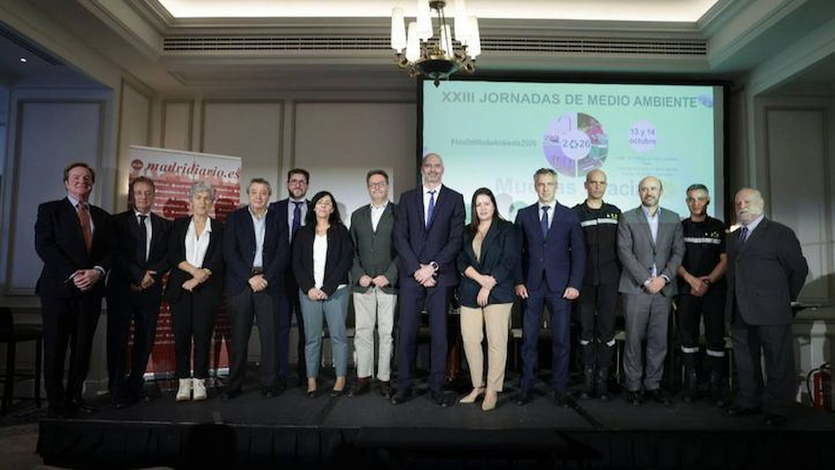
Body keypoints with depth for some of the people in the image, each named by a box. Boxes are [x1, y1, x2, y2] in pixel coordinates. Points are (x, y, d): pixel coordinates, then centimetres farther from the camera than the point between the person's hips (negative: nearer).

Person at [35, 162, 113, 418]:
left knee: (83, 348, 5)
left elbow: (110, 251, 10)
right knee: (55, 348, 2)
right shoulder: (49, 210, 6)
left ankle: (75, 397, 16)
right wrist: (73, 274, -15)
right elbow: (44, 246, -6)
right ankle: (56, 402, 12)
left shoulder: (102, 217, 16)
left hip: (91, 290, 3)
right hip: (58, 289, -3)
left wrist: (97, 271, -11)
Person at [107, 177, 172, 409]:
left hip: (150, 291, 2)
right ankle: (117, 392, 4)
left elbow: (169, 256, 6)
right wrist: (139, 276, -12)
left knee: (145, 340, 3)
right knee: (117, 339, -2)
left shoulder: (164, 225, 14)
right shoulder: (118, 221, 7)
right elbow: (117, 254, -4)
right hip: (122, 289, -2)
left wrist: (151, 276, -9)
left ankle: (135, 387, 13)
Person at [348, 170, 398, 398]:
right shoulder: (358, 215, 16)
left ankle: (384, 379, 9)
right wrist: (359, 275, -2)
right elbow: (352, 250, 12)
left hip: (388, 282, -3)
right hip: (362, 283, 3)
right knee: (363, 331, 5)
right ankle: (363, 378, 14)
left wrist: (389, 276, -11)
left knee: (386, 332, 0)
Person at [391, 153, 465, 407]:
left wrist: (432, 267, -10)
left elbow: (456, 239, -1)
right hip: (411, 275, 1)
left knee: (439, 333, 3)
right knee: (406, 332, 2)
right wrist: (417, 269, -8)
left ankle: (437, 388, 12)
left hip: (441, 275, -1)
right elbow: (400, 237, 3)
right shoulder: (407, 198, 11)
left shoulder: (455, 199, 7)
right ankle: (404, 386, 12)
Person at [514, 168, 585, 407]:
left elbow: (578, 252, 3)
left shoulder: (570, 216, 5)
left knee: (561, 340, 3)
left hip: (560, 286, -1)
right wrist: (518, 281, -1)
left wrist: (574, 284, -5)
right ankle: (527, 387, 14)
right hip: (531, 286, 1)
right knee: (528, 340, 4)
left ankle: (560, 389, 15)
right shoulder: (524, 215, 8)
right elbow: (517, 251, 7)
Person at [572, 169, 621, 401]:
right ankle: (588, 379, 13)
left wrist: (621, 274, 5)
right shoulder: (575, 213, 4)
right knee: (586, 329, 4)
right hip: (584, 281, -1)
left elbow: (622, 246, 12)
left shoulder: (615, 213, 11)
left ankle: (602, 379, 9)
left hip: (609, 280, 1)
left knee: (607, 330, 0)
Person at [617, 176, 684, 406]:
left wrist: (664, 277, -7)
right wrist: (646, 280, -11)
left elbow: (678, 252, 7)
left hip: (663, 288, 3)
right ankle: (633, 387, 9)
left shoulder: (673, 219, 12)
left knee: (659, 340, 6)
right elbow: (625, 252, -5)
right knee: (634, 339, 0)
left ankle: (653, 385, 16)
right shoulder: (627, 218, 3)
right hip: (636, 287, -3)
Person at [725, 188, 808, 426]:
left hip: (771, 313, -6)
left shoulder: (780, 233, -2)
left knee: (777, 362, 1)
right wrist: (733, 304, 11)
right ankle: (749, 402, 25)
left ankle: (775, 409, 11)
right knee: (745, 362, 13)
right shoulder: (734, 238, 17)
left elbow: (799, 269, 1)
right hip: (739, 313, 6)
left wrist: (786, 299, 6)